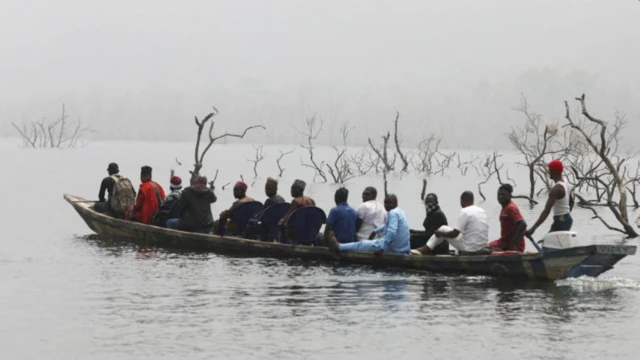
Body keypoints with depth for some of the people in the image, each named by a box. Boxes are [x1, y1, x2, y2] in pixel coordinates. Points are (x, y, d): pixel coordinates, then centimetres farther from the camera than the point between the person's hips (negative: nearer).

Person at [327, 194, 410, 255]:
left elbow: (391, 232, -29)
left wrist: (381, 248, -29)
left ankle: (338, 247, 17)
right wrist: (375, 231, 42)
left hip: (394, 249, -9)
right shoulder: (400, 212, 17)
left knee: (363, 244, 4)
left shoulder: (393, 213, -16)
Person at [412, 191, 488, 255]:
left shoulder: (465, 212, -16)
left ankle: (425, 250, 13)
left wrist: (440, 234, 2)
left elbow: (455, 233, -16)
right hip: (481, 247, 7)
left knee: (443, 229, 8)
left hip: (469, 249, -7)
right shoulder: (482, 211, 8)